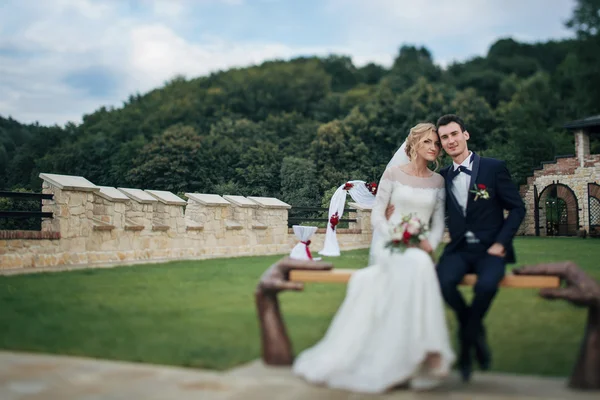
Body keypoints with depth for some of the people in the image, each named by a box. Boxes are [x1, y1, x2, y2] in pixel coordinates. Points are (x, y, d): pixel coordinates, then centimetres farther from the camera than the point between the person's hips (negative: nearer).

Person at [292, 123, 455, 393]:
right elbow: (376, 215, 2)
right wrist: (395, 239, -15)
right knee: (413, 265, -37)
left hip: (421, 251, 2)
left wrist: (430, 243, -11)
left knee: (417, 264, -35)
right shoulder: (393, 173, 3)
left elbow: (438, 223, 10)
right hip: (390, 244, -2)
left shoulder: (438, 181, 12)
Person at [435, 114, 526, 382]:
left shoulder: (494, 168, 0)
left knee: (486, 285, -34)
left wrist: (500, 243, -9)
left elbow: (517, 208, 2)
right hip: (459, 250, 3)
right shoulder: (443, 176, 11)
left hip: (490, 249, -3)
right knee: (442, 280, -29)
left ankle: (466, 344, -6)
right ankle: (477, 333, -1)